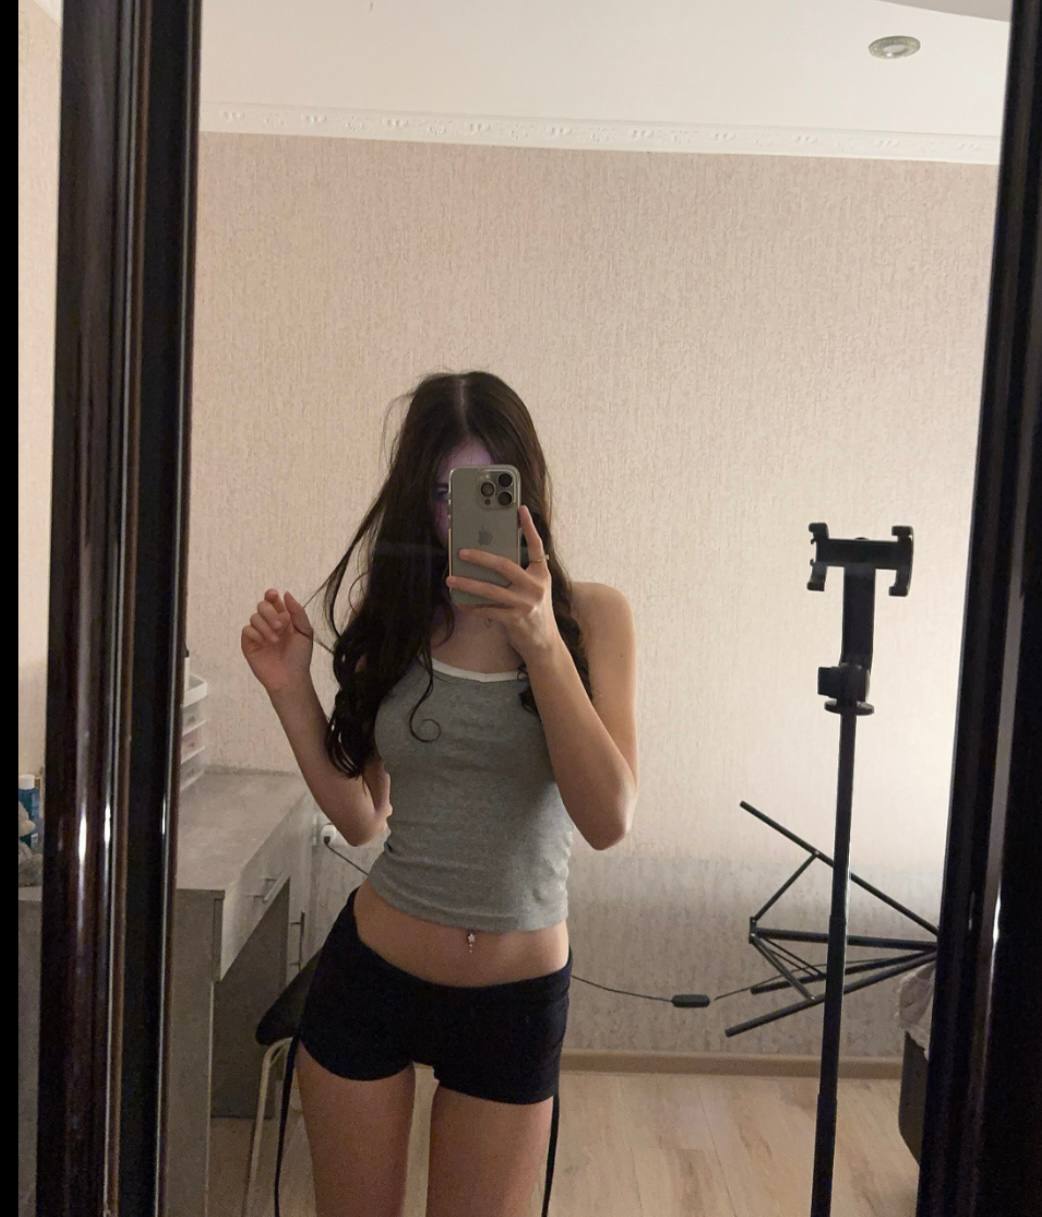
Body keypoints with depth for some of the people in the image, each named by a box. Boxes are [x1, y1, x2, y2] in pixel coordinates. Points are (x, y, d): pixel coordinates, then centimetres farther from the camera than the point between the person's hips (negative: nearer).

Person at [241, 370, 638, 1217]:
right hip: (371, 970, 2)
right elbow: (361, 818, 2)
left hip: (515, 996, -1)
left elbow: (609, 820, -20)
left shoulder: (592, 616, -10)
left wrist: (541, 641, -30)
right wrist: (292, 690, -11)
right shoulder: (394, 615, -3)